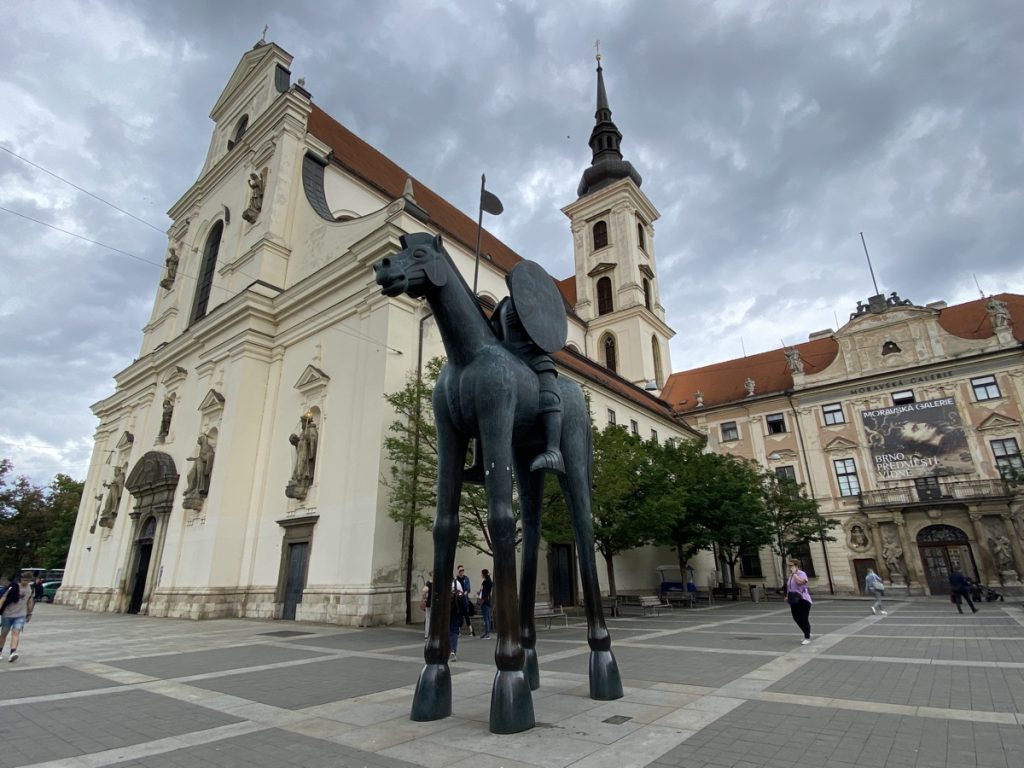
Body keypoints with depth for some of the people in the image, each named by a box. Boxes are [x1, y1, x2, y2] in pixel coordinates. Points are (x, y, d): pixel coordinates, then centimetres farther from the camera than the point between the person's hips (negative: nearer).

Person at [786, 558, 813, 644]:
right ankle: (807, 634, 30)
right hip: (794, 601, 8)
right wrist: (787, 596, 12)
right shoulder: (791, 575, 13)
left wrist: (794, 573, -24)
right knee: (796, 618, 11)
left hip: (803, 600, -8)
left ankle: (807, 638, 12)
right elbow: (789, 587, 20)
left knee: (804, 619, -2)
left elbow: (800, 582, -33)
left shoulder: (802, 574, -12)